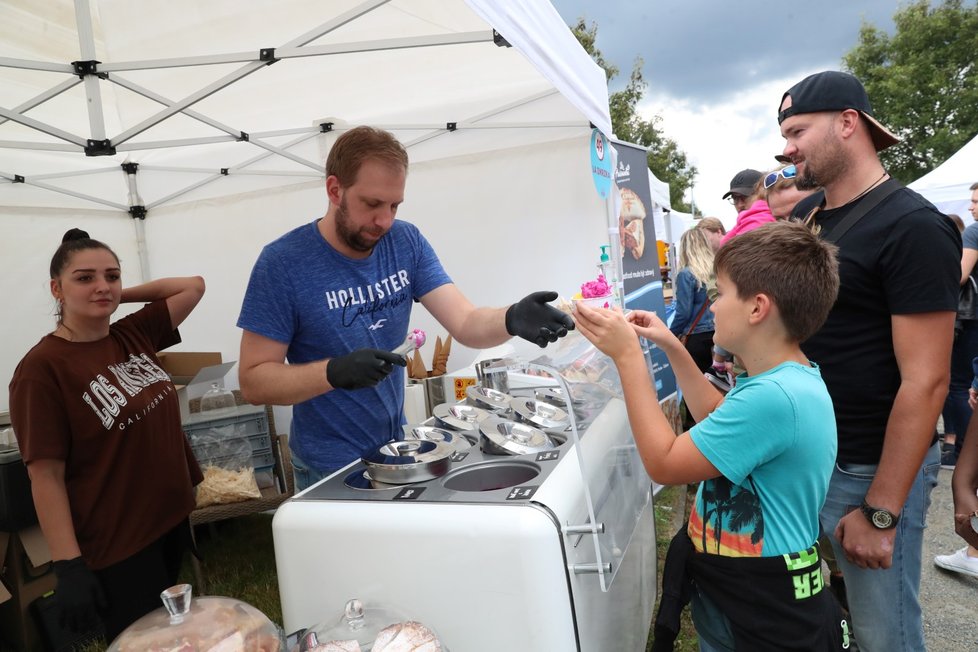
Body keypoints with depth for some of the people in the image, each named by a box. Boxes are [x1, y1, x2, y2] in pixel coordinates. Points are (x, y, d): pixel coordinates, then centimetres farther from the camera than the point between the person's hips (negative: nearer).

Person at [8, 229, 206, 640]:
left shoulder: (133, 335, 1)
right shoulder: (41, 369, -16)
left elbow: (193, 286, 8)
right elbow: (46, 476, -16)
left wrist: (119, 296, 1)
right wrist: (69, 567, -18)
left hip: (173, 518, 7)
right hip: (119, 544, -6)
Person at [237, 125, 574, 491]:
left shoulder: (405, 242, -6)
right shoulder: (283, 263, -18)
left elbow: (466, 324, -13)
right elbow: (253, 381, -17)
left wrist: (513, 319, -34)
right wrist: (335, 372, -33)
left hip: (397, 448, 5)